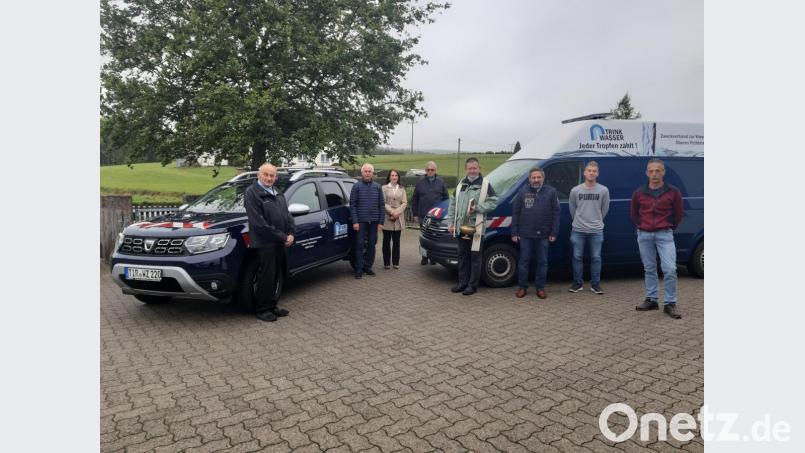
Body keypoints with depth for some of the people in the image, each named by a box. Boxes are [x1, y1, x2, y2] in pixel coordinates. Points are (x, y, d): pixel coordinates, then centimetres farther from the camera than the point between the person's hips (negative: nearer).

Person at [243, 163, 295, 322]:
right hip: (265, 243, -7)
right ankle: (262, 309, 12)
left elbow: (287, 215, 16)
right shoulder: (252, 193, -9)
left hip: (280, 243, 7)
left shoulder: (277, 193, 17)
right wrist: (282, 237, -16)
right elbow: (259, 223, -17)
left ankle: (272, 305, 26)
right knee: (266, 277, -1)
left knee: (274, 276, 15)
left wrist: (290, 234, -2)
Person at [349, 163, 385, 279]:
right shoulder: (357, 186, 1)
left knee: (372, 244, 8)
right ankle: (359, 269, 4)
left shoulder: (377, 187, 9)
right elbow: (352, 205, -2)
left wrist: (380, 222, 2)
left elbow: (381, 205, 9)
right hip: (361, 221, -3)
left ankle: (368, 267, 19)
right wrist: (355, 221, -10)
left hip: (374, 221, 3)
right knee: (359, 245, -2)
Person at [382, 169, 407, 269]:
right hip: (387, 218, -2)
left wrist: (397, 212, -10)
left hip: (398, 219, 2)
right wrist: (392, 212, -14)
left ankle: (396, 262, 11)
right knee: (387, 241, 2)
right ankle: (386, 263, 8)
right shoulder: (384, 188, 3)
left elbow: (404, 203, 4)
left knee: (396, 241, 5)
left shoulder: (402, 189, 13)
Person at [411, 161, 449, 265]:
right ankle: (424, 257, 15)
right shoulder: (420, 183, 8)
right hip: (423, 216, 1)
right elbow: (414, 200, 8)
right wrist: (415, 214, 3)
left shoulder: (441, 183, 7)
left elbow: (446, 199, 8)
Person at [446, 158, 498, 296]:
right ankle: (462, 282, 22)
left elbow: (493, 202, -8)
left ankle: (472, 285, 8)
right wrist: (450, 222, 9)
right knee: (462, 256, 12)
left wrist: (477, 207, -18)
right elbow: (453, 204, 15)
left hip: (476, 227, -5)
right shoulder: (461, 184, 14)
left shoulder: (485, 184, -3)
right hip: (461, 227, 6)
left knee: (475, 257, 0)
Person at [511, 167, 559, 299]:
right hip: (525, 234, 0)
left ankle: (540, 288, 18)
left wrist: (554, 233, -3)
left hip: (543, 235, 0)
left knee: (542, 262, 7)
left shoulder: (551, 192, 3)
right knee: (524, 261, 5)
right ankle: (522, 287, 15)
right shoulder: (523, 191, 3)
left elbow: (556, 213, 2)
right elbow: (515, 212, 3)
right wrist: (514, 232, -2)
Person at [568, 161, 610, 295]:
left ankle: (595, 284, 15)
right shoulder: (575, 190, -1)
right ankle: (577, 283, 16)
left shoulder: (603, 190, -2)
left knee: (596, 258, 4)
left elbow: (605, 209, 9)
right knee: (577, 257, 5)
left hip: (596, 231, 0)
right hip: (578, 230, 0)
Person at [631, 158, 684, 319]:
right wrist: (641, 228, 11)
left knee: (670, 269, -9)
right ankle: (651, 300, 20)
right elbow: (634, 214, 16)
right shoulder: (639, 193, 4)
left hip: (664, 235, -2)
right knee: (649, 269, 10)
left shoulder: (673, 192, -1)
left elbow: (678, 214, 9)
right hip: (644, 235, 2)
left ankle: (670, 304, 1)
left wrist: (669, 228, 9)